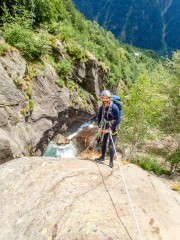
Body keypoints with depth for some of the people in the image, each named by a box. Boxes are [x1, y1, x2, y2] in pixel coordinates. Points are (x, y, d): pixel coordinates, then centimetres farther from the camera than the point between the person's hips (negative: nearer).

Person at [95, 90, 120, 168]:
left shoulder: (114, 107, -24)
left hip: (113, 128, -5)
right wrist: (99, 127, 1)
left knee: (111, 145, -4)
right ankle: (102, 157, 36)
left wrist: (110, 129, -21)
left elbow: (118, 120, -21)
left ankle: (111, 161, 13)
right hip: (105, 127, 5)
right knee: (103, 142, 16)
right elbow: (99, 117, 10)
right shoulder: (102, 107, -7)